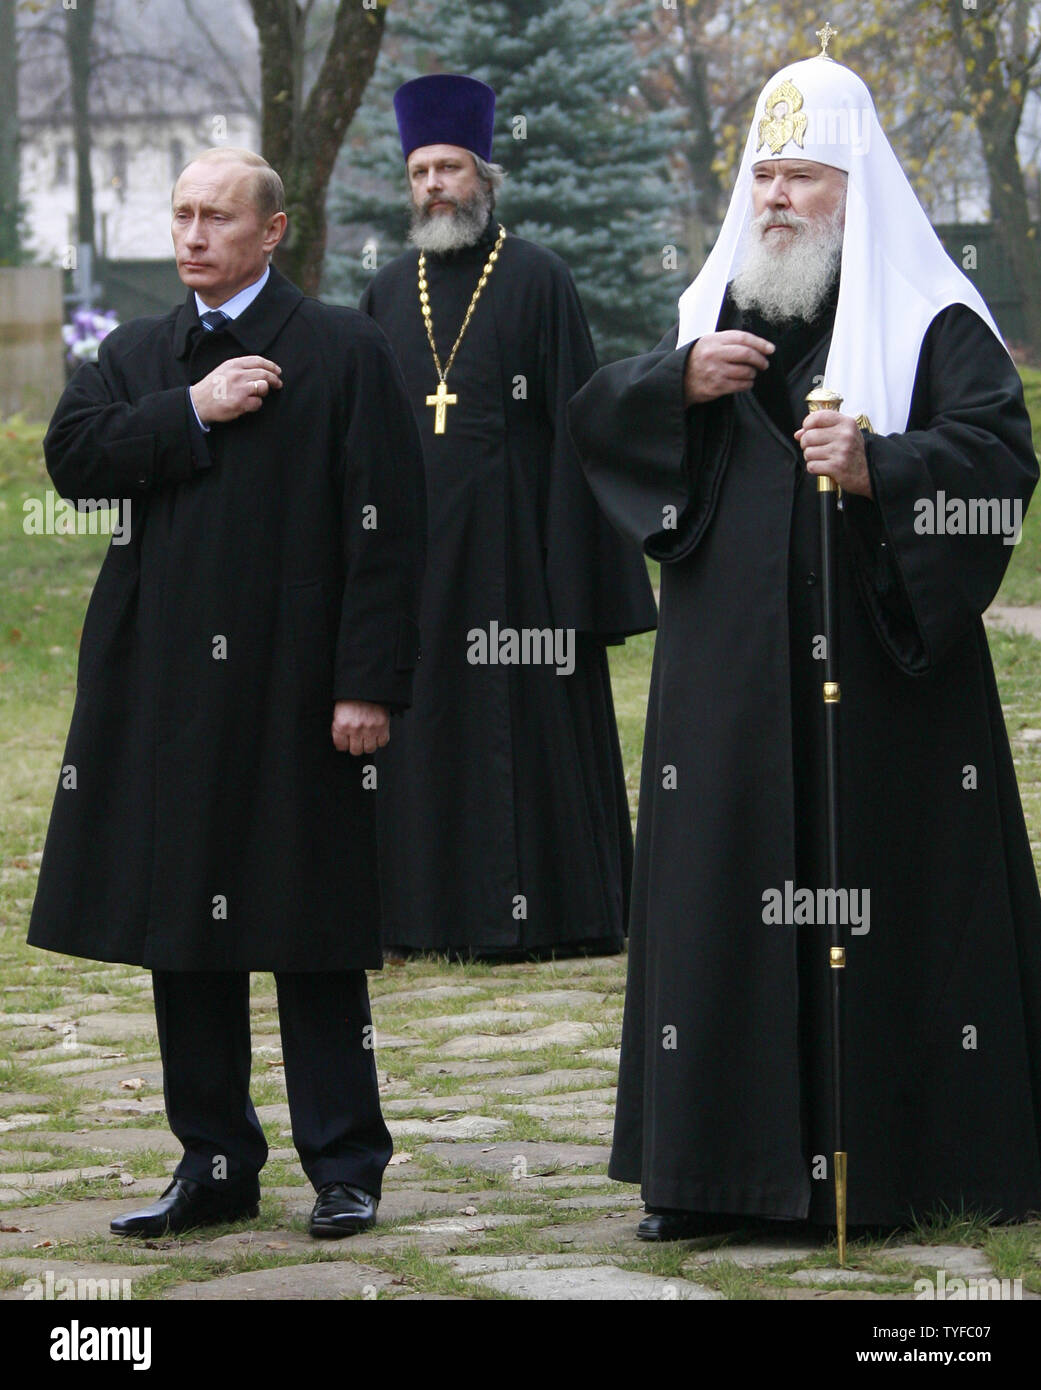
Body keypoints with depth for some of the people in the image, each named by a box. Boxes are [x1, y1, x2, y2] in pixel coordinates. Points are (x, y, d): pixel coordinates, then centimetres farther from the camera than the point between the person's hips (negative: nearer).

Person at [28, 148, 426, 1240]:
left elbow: (383, 527, -7)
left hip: (292, 695, -5)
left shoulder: (343, 352, -2)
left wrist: (368, 684, -13)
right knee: (182, 933, 8)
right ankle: (213, 1164, 17)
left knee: (313, 940, 0)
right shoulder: (135, 355, 14)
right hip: (162, 691, 5)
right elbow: (71, 455, -2)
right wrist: (193, 412, -11)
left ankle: (345, 1168, 8)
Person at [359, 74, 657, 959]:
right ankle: (431, 910, 12)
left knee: (525, 724, -2)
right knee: (427, 724, 6)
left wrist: (569, 570, -13)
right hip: (415, 546, 5)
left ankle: (540, 910, 3)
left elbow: (573, 421, -6)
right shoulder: (388, 295, 12)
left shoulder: (538, 282, -3)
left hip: (508, 544, -4)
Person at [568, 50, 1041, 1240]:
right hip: (730, 680, 5)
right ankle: (714, 1168, 9)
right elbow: (591, 417, 13)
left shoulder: (931, 320, -1)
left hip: (880, 672, -4)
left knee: (894, 904, -5)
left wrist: (879, 468, -29)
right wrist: (680, 382, -7)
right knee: (721, 902, 4)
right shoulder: (711, 311, 15)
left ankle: (898, 1163, 2)